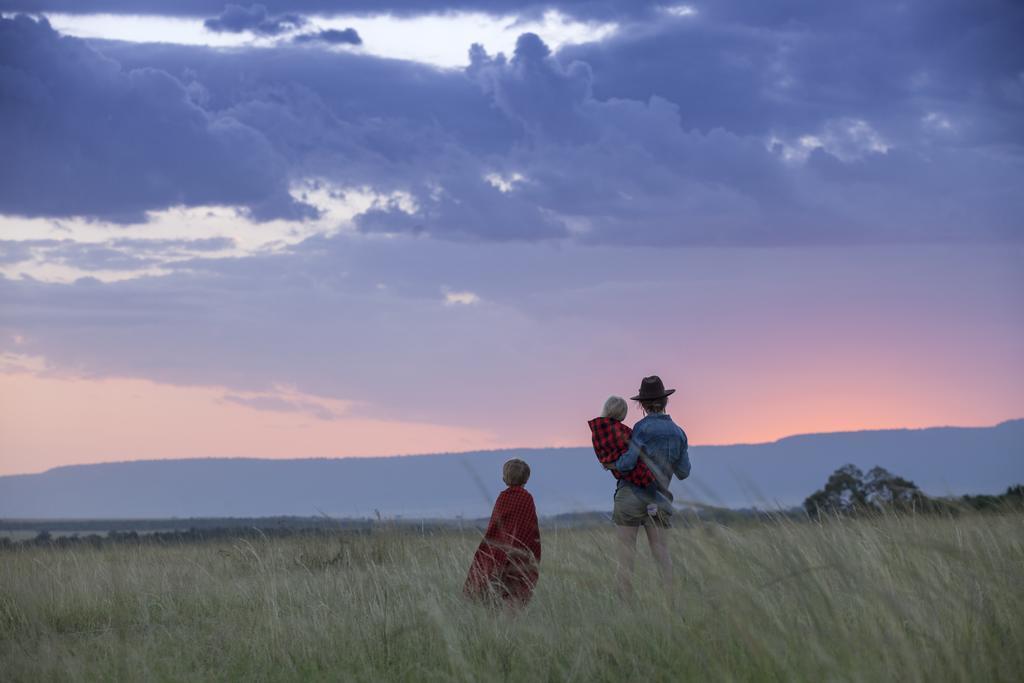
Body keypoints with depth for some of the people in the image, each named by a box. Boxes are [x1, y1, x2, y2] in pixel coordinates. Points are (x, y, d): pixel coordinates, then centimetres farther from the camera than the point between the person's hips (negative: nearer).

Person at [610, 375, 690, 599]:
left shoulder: (643, 428, -11)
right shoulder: (678, 433, 5)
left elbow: (628, 464, -18)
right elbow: (683, 472, 9)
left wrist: (613, 463, 2)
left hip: (631, 495, -5)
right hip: (657, 502, 5)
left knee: (626, 555, 0)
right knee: (661, 552, 7)